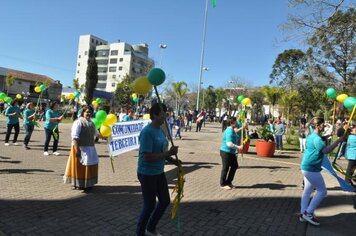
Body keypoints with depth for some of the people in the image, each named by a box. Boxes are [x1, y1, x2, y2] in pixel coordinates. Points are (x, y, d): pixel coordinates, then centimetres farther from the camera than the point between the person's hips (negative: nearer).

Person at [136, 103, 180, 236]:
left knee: (165, 201, 19)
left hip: (159, 172, 9)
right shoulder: (147, 132, -22)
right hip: (147, 174, -9)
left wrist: (174, 161, 0)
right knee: (150, 205, 7)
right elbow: (147, 157, -28)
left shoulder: (160, 130, 4)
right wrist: (168, 153, -27)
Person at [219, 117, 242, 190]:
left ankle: (228, 182, 27)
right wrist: (238, 147, -24)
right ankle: (223, 184, 18)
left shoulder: (232, 130, 10)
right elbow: (229, 143, -29)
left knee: (235, 166, 14)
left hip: (231, 152, 10)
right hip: (226, 152, -10)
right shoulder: (229, 131, -22)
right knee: (226, 168, 2)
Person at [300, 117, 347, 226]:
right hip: (311, 169, -10)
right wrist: (339, 140, -23)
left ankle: (303, 213, 20)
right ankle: (308, 213, 2)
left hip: (306, 167, 10)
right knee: (322, 191, -1)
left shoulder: (311, 136, 13)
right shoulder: (316, 138, -19)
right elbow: (326, 150, -28)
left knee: (307, 190, 14)